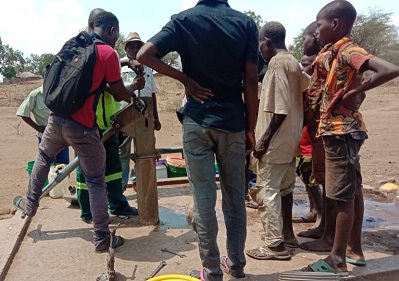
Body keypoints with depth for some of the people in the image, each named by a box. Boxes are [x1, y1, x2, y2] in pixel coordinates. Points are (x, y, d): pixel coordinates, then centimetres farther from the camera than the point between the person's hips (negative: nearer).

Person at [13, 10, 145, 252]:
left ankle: (29, 204, 46)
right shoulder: (109, 54, -6)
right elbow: (120, 95, 0)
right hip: (83, 127, -6)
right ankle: (102, 238, 12)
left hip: (57, 118, 6)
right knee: (96, 182, 5)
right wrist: (135, 86, 19)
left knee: (43, 158, 32)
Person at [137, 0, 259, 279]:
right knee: (235, 197, 13)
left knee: (204, 199, 5)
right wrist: (251, 128, 3)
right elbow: (251, 81, -4)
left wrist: (185, 78, -4)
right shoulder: (246, 23, 1)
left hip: (197, 121, -1)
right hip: (233, 122, 2)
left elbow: (144, 55, -11)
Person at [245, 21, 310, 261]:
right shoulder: (293, 62, 13)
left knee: (267, 191, -2)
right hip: (290, 140, 10)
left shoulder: (277, 63, -15)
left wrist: (263, 140, -18)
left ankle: (275, 245, 4)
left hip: (275, 142, -10)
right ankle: (288, 234, 30)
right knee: (284, 187, 18)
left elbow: (280, 110, -21)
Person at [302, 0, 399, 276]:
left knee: (342, 195, -3)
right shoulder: (333, 52, 12)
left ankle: (338, 260, 8)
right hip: (337, 130, 10)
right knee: (352, 190, 15)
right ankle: (354, 249, 28)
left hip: (341, 131, -10)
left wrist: (357, 90, -20)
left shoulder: (349, 51, -15)